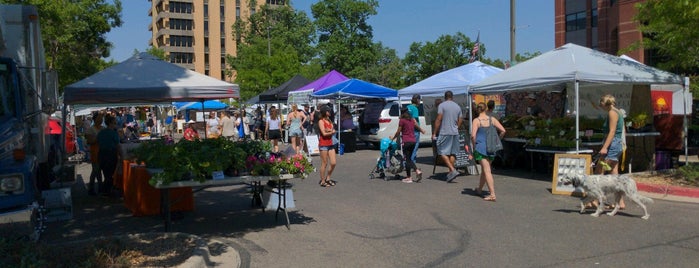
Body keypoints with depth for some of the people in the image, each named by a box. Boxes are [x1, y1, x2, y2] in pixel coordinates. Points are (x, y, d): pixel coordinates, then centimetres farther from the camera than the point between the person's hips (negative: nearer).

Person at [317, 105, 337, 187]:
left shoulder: (329, 121, 15)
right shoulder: (321, 121, -8)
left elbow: (333, 131, 5)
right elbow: (324, 133, -15)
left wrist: (329, 131, -15)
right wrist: (331, 132, 0)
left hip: (330, 144, 7)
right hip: (323, 144, -7)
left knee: (333, 163, 5)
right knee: (324, 164, -1)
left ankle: (328, 179, 21)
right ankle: (322, 181, 10)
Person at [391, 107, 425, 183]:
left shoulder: (402, 121, -7)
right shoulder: (412, 120, 12)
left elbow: (398, 132, -4)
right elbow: (417, 127, 28)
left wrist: (393, 138, 11)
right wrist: (422, 130, 48)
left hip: (406, 141, -6)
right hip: (413, 141, 6)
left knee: (407, 159, -1)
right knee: (409, 158, 17)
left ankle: (409, 178, 2)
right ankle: (417, 171, 2)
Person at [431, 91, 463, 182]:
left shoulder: (442, 105, -5)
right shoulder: (458, 107, 12)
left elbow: (438, 120, -10)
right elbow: (460, 121, 14)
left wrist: (434, 133, -7)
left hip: (444, 133, -6)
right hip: (455, 133, 6)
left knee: (442, 152, -2)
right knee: (453, 153, 10)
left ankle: (453, 170, -14)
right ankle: (450, 172, 12)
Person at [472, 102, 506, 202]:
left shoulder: (476, 120, -8)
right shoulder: (492, 119, 4)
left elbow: (473, 135, -18)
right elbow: (503, 131, -1)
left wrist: (474, 144, -3)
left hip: (481, 147, -5)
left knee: (487, 171, -6)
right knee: (484, 169, 21)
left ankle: (492, 195, -12)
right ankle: (479, 189, 39)